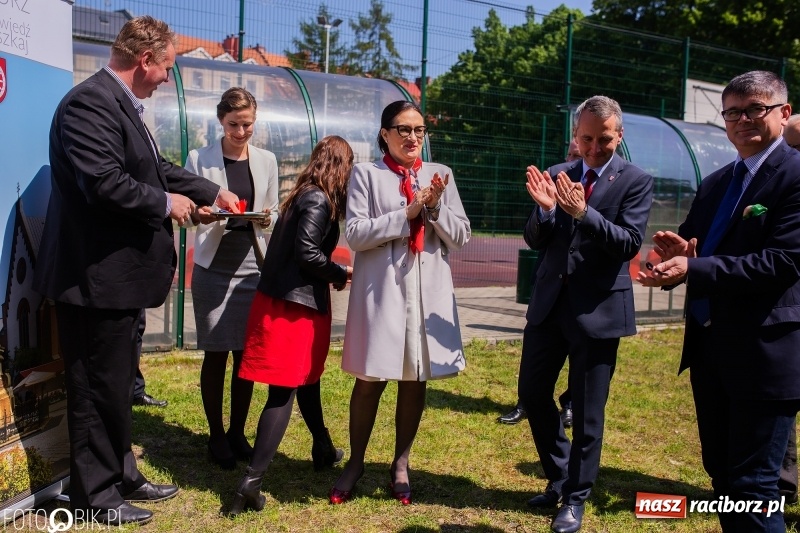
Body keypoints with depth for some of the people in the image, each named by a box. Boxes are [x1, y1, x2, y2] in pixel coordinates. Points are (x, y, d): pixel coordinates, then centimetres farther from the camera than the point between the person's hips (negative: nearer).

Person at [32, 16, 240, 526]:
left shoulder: (121, 103, 12)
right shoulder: (91, 102, -19)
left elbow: (157, 168, 22)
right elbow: (103, 182, -29)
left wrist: (213, 192, 20)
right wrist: (165, 203, -14)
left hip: (119, 275, 10)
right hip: (96, 276, -10)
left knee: (118, 384, 19)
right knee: (99, 388, 3)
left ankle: (121, 475, 34)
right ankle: (95, 495, 19)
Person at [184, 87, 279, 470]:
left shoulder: (266, 161, 7)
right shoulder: (199, 159, 0)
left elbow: (273, 211, 12)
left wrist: (267, 218, -11)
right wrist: (199, 215, -22)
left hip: (252, 265, 2)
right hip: (214, 266, -2)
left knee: (247, 352, 6)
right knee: (216, 352, 3)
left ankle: (237, 432, 22)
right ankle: (216, 436, 18)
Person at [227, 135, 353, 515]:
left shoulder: (302, 195, 13)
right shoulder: (319, 201, -13)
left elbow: (294, 248, 10)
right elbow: (307, 253, -20)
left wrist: (332, 275, 8)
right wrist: (341, 275, -5)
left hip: (283, 298, 9)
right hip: (296, 303, -9)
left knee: (306, 379, 22)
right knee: (284, 391, -5)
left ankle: (323, 450, 39)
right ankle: (251, 481, -5)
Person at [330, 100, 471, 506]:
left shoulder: (440, 175, 10)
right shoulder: (366, 174, 2)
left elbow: (460, 237, 6)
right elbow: (355, 234, -8)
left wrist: (436, 206, -10)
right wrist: (407, 213, -13)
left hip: (429, 290, 3)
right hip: (381, 288, -2)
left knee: (416, 380, 9)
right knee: (370, 379, 4)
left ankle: (401, 464, 25)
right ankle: (356, 463, 23)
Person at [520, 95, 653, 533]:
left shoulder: (636, 181, -5)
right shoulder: (557, 174, 6)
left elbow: (629, 243, -15)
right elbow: (535, 241, 4)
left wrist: (582, 212, -27)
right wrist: (545, 209, -16)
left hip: (597, 308, -4)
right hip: (549, 301, 5)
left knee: (587, 412, 5)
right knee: (532, 393, 12)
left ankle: (575, 497, 24)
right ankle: (559, 478, 34)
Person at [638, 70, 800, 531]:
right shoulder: (714, 184, 15)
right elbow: (694, 253, 16)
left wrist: (693, 268, -26)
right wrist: (678, 254, -8)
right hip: (709, 348, 8)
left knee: (752, 485, -1)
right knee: (721, 474, 19)